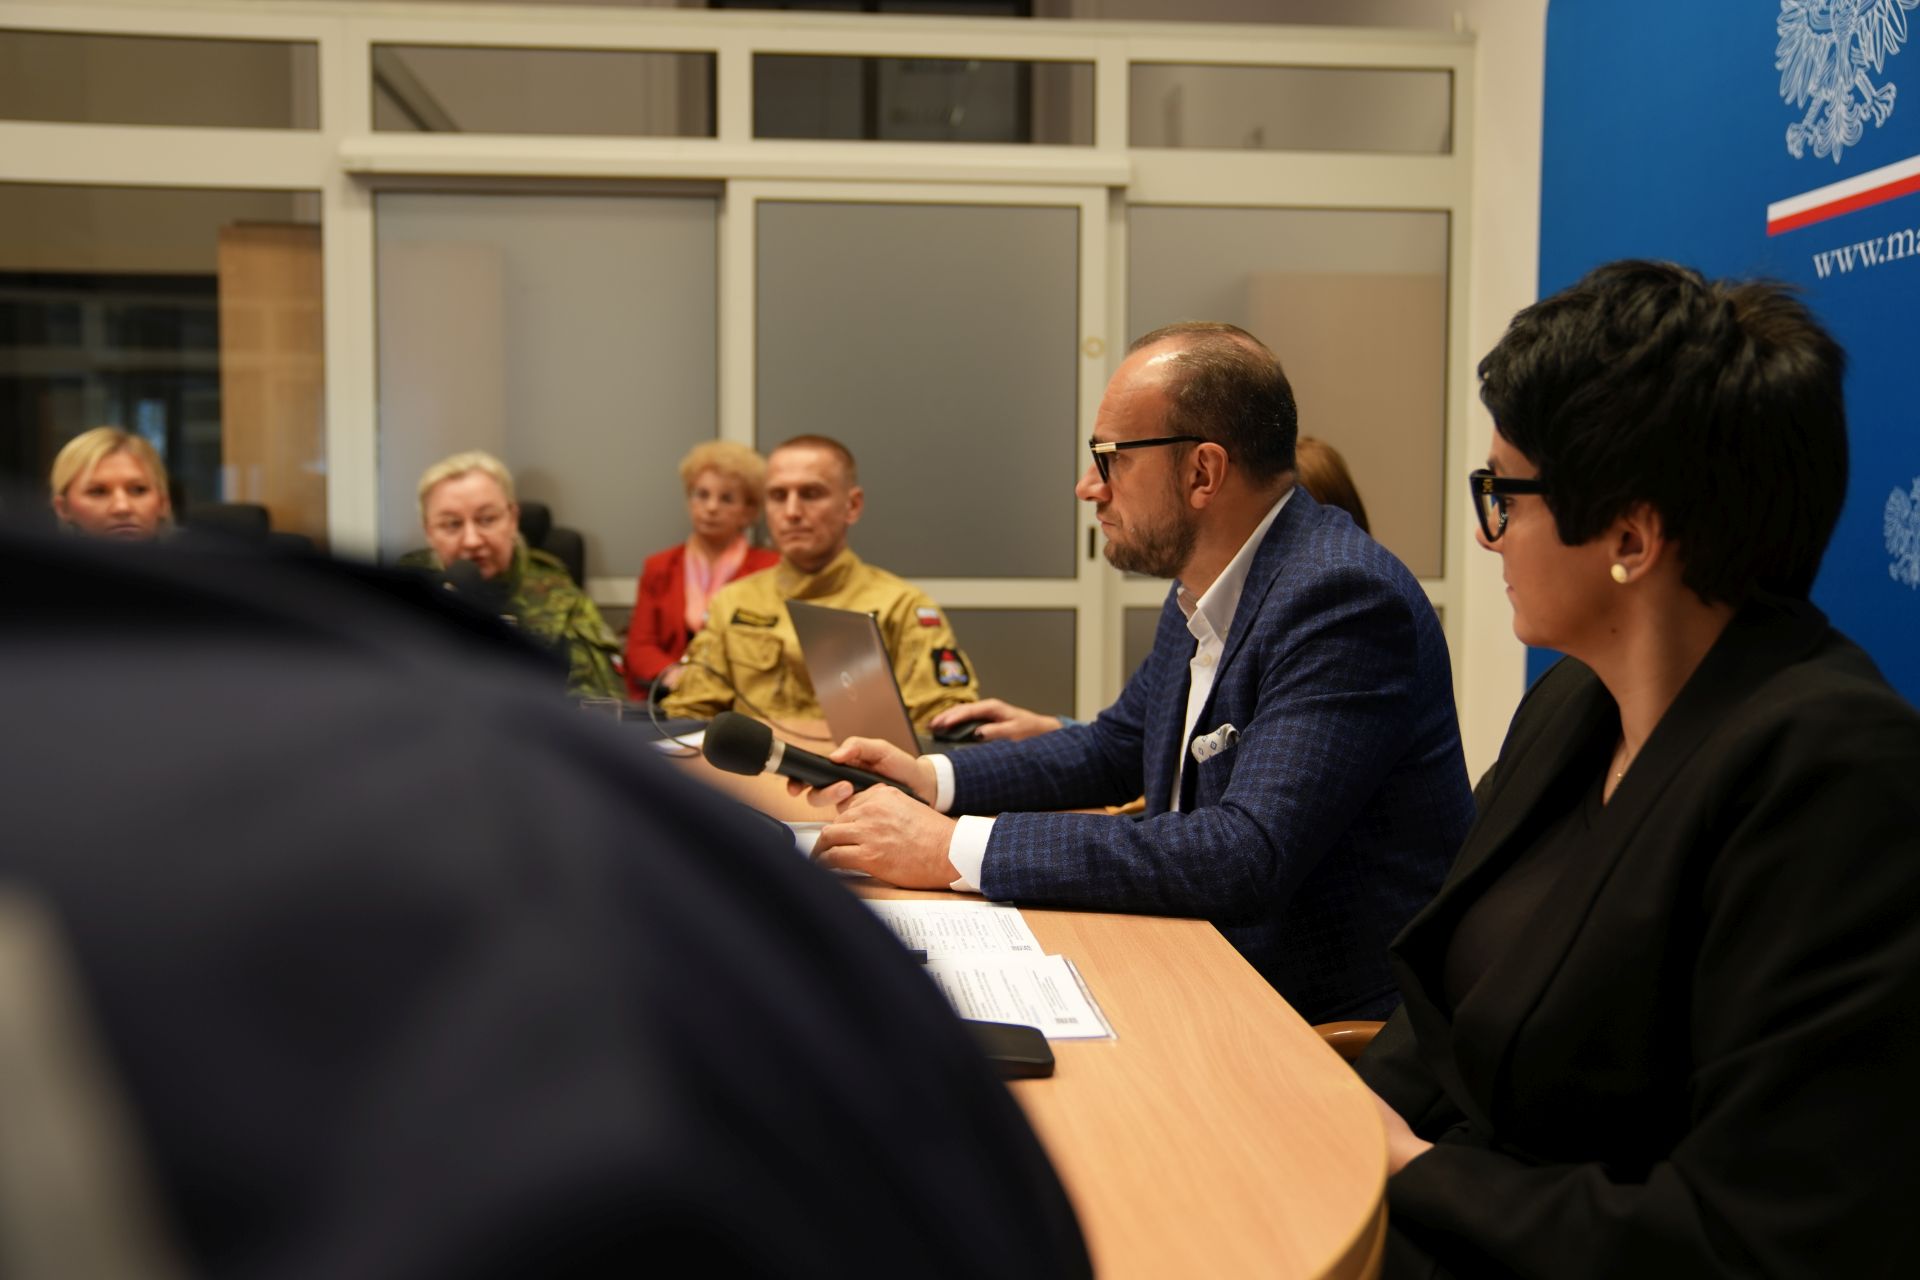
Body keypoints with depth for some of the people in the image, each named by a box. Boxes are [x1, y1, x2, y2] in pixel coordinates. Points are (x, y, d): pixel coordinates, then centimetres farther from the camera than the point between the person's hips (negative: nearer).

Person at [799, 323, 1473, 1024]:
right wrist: (928, 777, 4)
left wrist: (957, 848, -30)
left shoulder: (1342, 597, -24)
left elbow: (1248, 854, -33)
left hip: (1338, 1023, -7)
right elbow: (1116, 748, 18)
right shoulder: (1204, 586, 5)